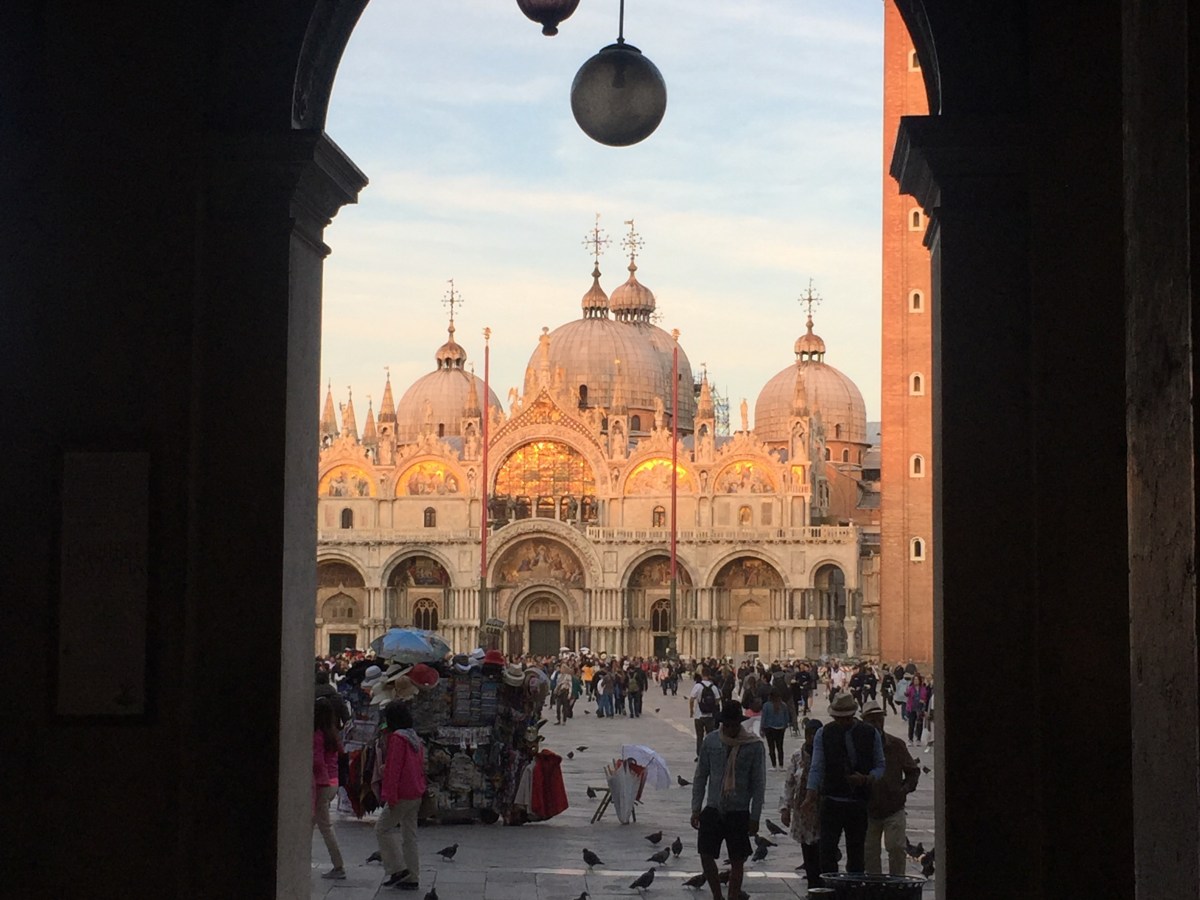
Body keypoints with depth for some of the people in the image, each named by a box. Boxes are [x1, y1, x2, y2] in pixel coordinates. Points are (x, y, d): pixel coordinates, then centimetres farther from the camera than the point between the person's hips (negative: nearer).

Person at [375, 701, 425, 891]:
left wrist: (390, 795, -17)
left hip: (402, 795, -9)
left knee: (382, 828, 1)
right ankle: (412, 878, 12)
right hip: (416, 796, 9)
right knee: (410, 835, 11)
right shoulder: (415, 739, 13)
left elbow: (393, 768, -17)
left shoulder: (397, 738, -14)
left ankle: (397, 868, -3)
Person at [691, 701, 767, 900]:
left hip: (739, 811, -2)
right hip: (713, 809, 2)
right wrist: (696, 809, 2)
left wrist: (755, 817, -4)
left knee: (737, 861, 2)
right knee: (706, 855, 0)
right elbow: (700, 777, 6)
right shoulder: (710, 741, 0)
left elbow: (759, 784, -2)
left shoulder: (754, 746, -6)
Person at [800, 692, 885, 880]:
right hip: (831, 801, -1)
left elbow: (880, 766, 7)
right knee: (827, 850, -10)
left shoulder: (870, 734, 3)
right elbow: (817, 767, -4)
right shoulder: (823, 734, 2)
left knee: (856, 852, 5)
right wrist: (811, 794, -19)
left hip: (859, 803, 1)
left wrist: (867, 779, -15)